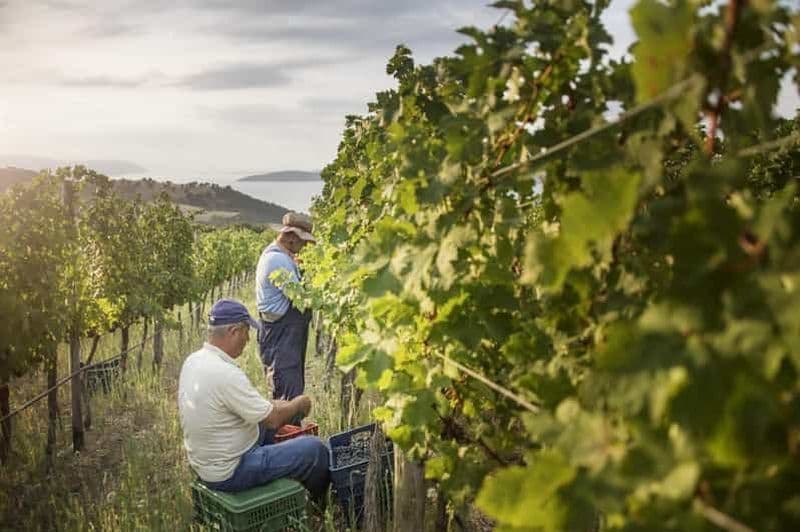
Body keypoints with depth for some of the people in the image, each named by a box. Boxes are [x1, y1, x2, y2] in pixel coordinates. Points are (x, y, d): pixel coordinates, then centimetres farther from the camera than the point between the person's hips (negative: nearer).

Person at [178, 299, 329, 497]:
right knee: (315, 449, -5)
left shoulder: (193, 360, -1)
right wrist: (299, 404, -3)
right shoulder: (226, 374, -29)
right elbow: (273, 420, -22)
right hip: (230, 472, -10)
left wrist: (270, 405, 9)